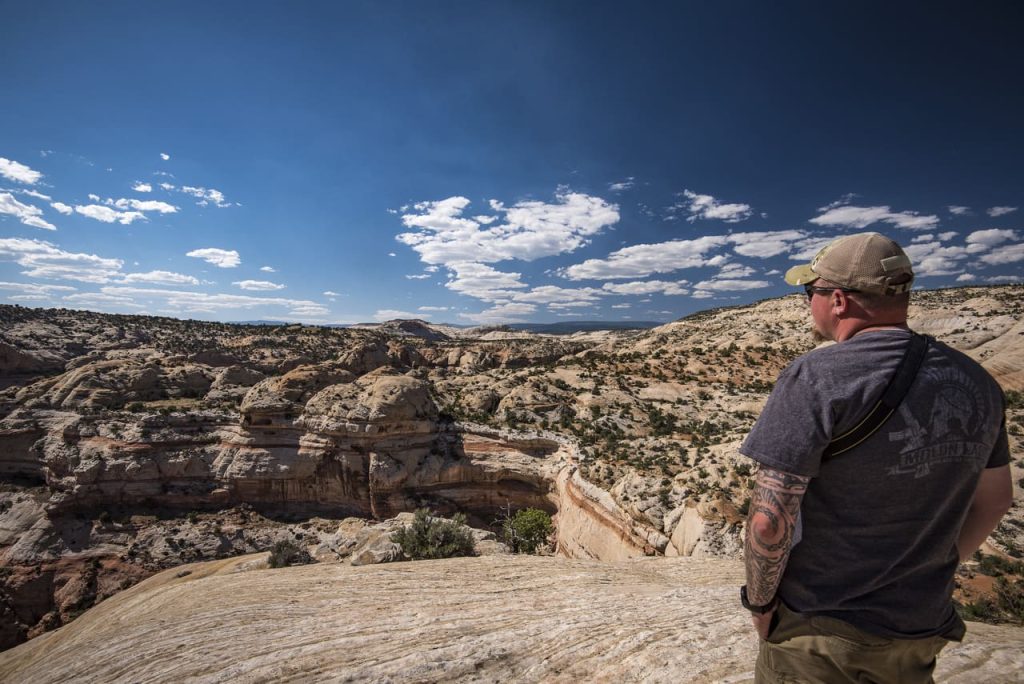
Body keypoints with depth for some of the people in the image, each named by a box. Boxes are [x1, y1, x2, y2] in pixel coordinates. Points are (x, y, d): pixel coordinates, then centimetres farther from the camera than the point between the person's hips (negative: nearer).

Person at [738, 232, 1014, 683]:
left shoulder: (815, 377, -25)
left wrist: (759, 600, -9)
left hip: (818, 628, -6)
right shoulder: (976, 382, -3)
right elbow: (995, 500, 11)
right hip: (922, 628, 6)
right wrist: (931, 574, 21)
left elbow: (770, 521, -27)